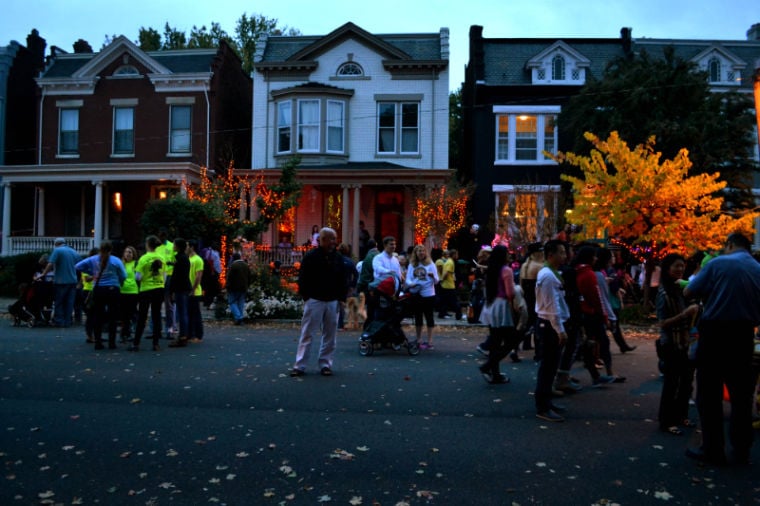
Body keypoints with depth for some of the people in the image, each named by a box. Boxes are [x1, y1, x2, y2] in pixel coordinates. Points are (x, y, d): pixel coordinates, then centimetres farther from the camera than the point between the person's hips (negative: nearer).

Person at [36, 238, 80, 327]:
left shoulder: (57, 250, -4)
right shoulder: (75, 252, 14)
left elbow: (50, 264, -13)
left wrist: (43, 274, -4)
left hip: (61, 281, -5)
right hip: (73, 281, 5)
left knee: (59, 303, 4)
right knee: (69, 303, 7)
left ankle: (59, 321, 5)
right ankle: (67, 322, 7)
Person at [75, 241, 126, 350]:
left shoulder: (93, 259, 1)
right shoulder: (116, 260, -7)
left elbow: (78, 266, 2)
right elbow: (123, 276, -6)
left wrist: (91, 273, 10)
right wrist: (119, 283, 14)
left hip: (98, 290, 2)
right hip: (113, 290, -2)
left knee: (98, 317, 9)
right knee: (113, 317, 5)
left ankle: (98, 342, 10)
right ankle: (111, 343, 4)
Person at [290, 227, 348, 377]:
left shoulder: (338, 258, 9)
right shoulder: (311, 256, -4)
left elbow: (343, 280, 13)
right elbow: (303, 279, -3)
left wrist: (341, 298, 5)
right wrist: (306, 297, -8)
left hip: (332, 302, 4)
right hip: (314, 301, -4)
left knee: (330, 335, 7)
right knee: (307, 334, -1)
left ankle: (325, 365, 17)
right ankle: (299, 366, 4)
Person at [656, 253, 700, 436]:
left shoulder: (683, 289, 5)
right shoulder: (664, 293, -14)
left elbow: (689, 320, 15)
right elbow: (663, 323, -17)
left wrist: (695, 311, -4)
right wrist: (685, 314, -25)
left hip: (686, 343, 7)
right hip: (671, 345, -7)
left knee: (686, 381, 16)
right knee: (671, 383, 2)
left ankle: (680, 415, 33)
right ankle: (667, 421, 14)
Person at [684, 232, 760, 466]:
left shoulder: (718, 263, -7)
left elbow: (689, 292, -6)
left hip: (715, 333, -4)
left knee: (709, 394, 5)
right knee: (741, 394, 15)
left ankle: (713, 450, 10)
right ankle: (741, 451, 22)